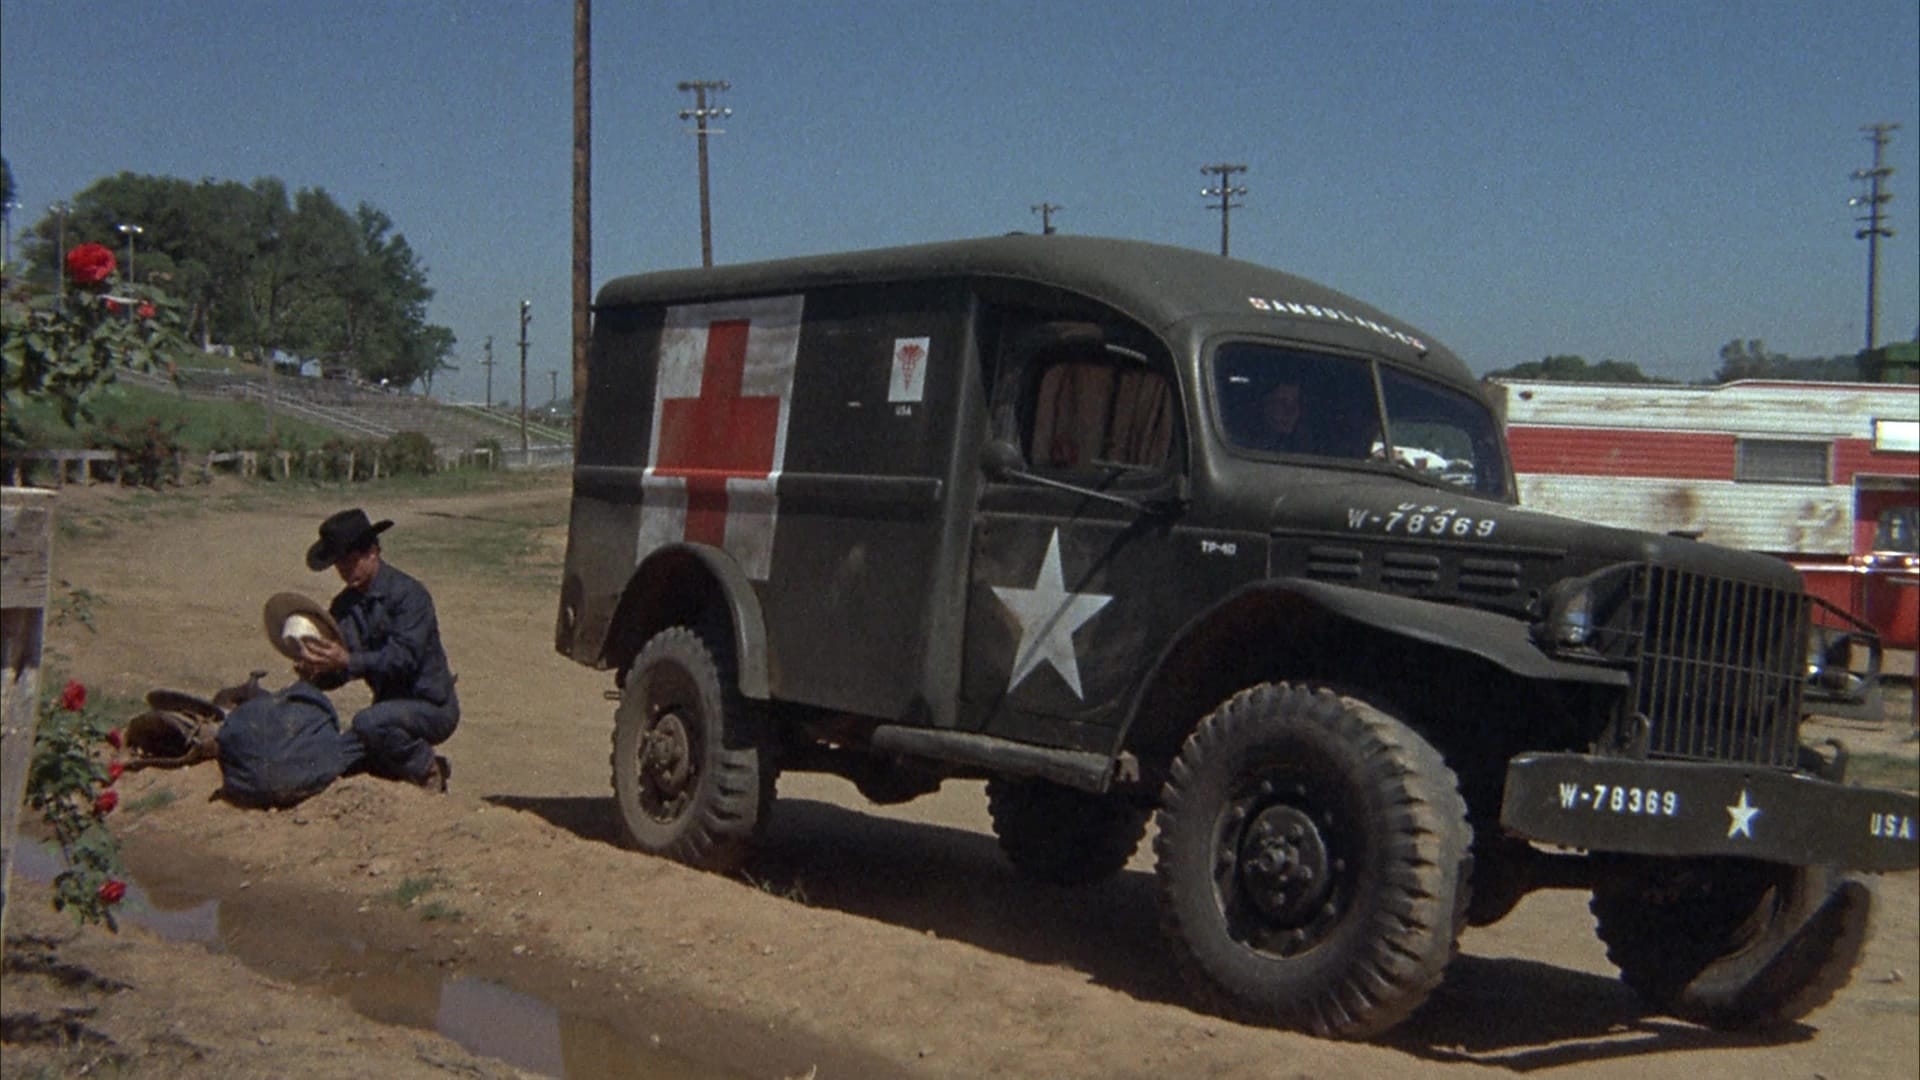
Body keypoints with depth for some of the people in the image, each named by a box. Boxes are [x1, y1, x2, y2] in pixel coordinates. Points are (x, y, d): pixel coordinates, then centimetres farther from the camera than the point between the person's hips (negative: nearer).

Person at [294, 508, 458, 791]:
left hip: (432, 707, -8)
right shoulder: (344, 605, 5)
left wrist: (348, 660, -40)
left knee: (370, 722, -34)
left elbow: (404, 658, -29)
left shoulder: (408, 593, -17)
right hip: (390, 702, 8)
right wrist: (315, 673, -21)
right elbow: (337, 674, 2)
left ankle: (428, 769, -9)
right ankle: (410, 764, 17)